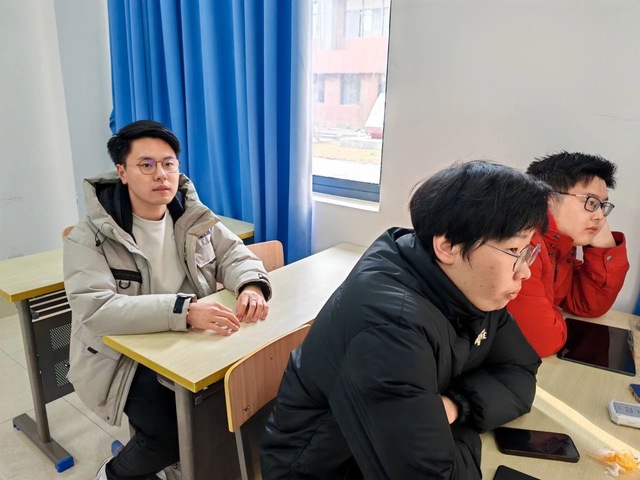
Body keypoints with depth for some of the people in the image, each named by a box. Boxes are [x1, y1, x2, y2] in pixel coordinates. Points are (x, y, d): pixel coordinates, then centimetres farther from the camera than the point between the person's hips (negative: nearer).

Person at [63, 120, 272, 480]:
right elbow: (96, 309, -28)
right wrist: (184, 311, -42)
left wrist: (250, 286, -23)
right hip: (124, 356, -5)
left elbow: (233, 253, 3)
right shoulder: (90, 237, -15)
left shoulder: (193, 216, 0)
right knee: (174, 433, -21)